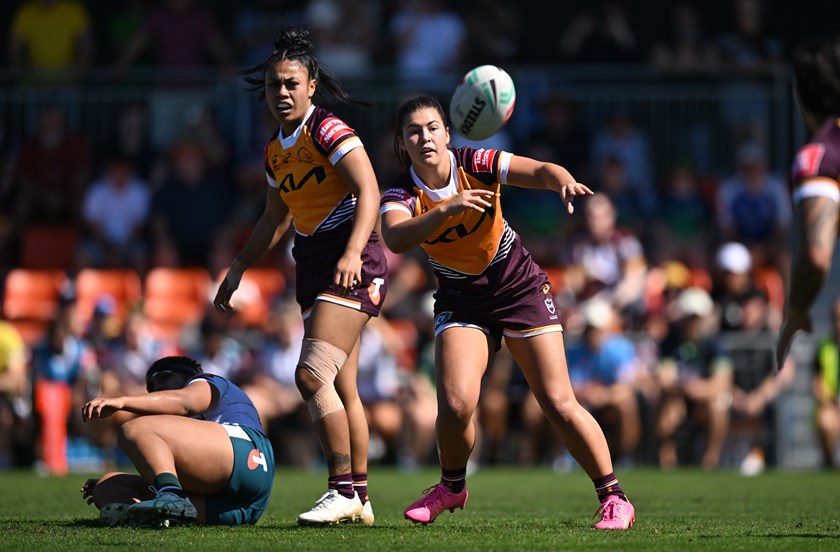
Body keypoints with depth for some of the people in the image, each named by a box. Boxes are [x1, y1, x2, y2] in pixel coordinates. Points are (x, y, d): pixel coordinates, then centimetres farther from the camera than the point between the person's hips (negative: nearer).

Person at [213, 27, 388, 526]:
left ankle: (343, 490, -16)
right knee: (342, 388, 9)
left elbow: (369, 191, -20)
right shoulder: (276, 151, 15)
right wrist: (238, 270, 27)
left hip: (352, 265, -9)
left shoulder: (328, 131, -11)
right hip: (314, 266, 9)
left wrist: (353, 253, -32)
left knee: (312, 374, -19)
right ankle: (359, 496, 14)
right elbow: (274, 219, 28)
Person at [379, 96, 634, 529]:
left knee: (559, 404, -6)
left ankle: (613, 498, 6)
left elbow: (540, 171, -21)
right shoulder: (401, 196, -15)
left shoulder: (476, 165, -14)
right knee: (455, 404, -18)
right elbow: (396, 239, -36)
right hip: (461, 300, 1)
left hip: (520, 287, -1)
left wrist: (564, 181, -44)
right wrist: (447, 208, -49)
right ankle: (451, 487, 12)